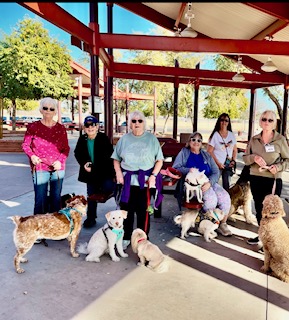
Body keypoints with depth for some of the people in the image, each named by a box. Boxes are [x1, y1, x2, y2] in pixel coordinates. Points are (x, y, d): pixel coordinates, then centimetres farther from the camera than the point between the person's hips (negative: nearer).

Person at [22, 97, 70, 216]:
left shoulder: (61, 128, 6)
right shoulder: (33, 127, 1)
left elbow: (66, 148, 6)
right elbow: (25, 144, 5)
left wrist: (60, 161, -10)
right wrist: (32, 156, -14)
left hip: (58, 168, 3)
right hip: (40, 168, -2)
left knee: (56, 198, 10)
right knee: (40, 200, -2)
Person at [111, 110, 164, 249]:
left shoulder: (151, 138, 3)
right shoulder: (124, 139, 8)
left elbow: (159, 160, 2)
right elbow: (116, 159, 12)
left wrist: (153, 175, -9)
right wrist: (118, 172, -3)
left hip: (145, 180, -2)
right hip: (127, 179, 2)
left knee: (143, 211, 3)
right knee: (126, 209, 6)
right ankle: (126, 238, 22)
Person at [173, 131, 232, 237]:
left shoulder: (206, 155, 20)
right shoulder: (184, 153, 12)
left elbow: (216, 172, 10)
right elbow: (175, 168, 3)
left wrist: (209, 183, -10)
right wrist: (189, 170, -13)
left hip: (209, 182, 4)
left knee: (225, 197, -22)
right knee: (211, 198, -31)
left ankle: (223, 224, -3)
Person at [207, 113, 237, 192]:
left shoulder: (232, 135, 7)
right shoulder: (215, 135, -6)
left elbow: (235, 150, 14)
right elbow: (209, 151, -8)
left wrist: (233, 160, 0)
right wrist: (218, 163, -11)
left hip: (228, 165, 4)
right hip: (217, 165, -4)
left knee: (226, 185, 8)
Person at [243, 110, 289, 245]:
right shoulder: (254, 139, 4)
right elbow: (245, 157, 7)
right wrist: (254, 157, -14)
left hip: (273, 180, -4)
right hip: (255, 179, 4)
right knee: (259, 208, 14)